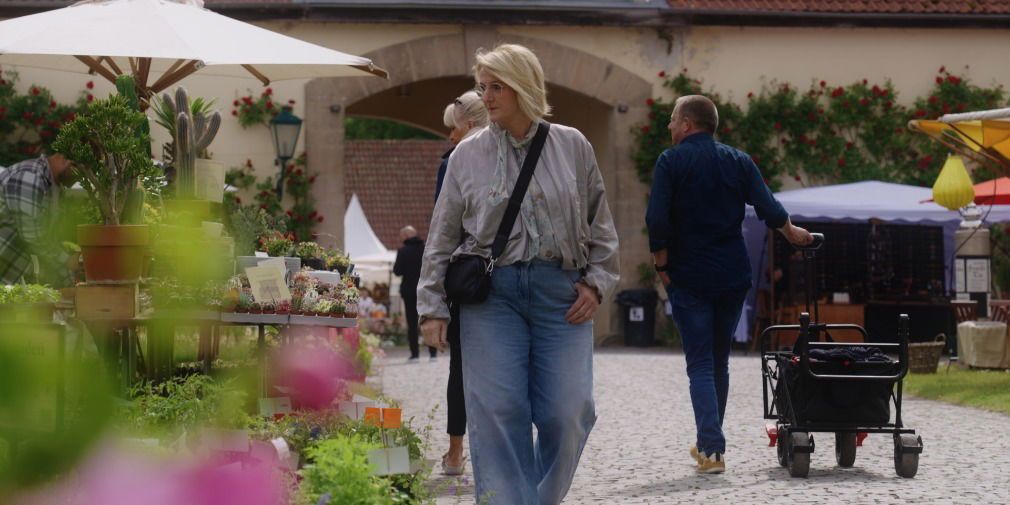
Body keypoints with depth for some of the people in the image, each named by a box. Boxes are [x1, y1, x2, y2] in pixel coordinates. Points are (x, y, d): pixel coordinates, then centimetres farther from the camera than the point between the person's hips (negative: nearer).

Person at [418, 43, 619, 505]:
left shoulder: (572, 147, 8)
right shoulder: (468, 155, 7)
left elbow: (600, 225, 14)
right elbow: (442, 237, 10)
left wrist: (597, 282, 4)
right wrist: (432, 306, 5)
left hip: (560, 292, 0)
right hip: (490, 292, 0)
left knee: (567, 413, -6)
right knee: (497, 413, -8)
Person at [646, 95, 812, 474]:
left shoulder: (671, 161, -6)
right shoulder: (738, 161, 5)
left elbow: (657, 221, -15)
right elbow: (770, 210, -1)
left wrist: (662, 264, -3)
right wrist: (793, 234, 19)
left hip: (688, 278, -4)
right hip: (733, 277, 4)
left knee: (700, 365, -2)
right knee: (719, 362, 17)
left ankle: (711, 450, -13)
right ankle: (709, 443, 25)